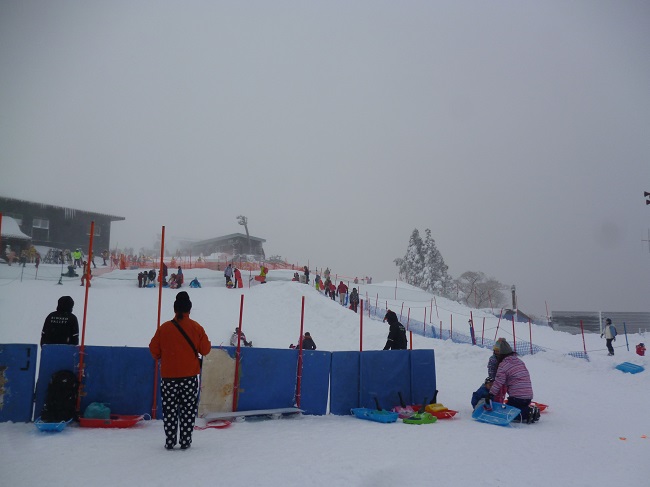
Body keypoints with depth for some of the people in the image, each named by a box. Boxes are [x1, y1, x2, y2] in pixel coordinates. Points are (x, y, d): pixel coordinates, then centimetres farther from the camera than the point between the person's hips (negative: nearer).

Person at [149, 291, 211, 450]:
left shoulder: (164, 328, -4)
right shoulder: (196, 328, -6)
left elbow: (154, 349, 2)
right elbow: (205, 349, -2)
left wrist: (161, 357, 22)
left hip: (168, 376, 1)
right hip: (190, 376, 0)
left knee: (169, 410, 10)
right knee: (188, 410, 8)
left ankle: (170, 442, 12)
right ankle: (185, 442, 10)